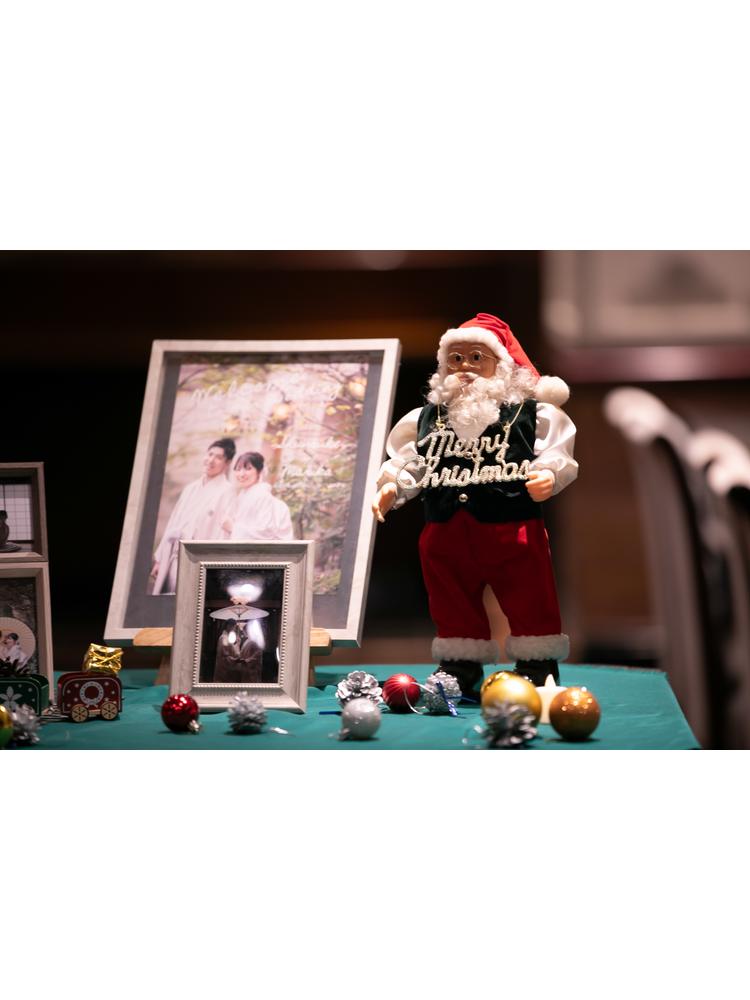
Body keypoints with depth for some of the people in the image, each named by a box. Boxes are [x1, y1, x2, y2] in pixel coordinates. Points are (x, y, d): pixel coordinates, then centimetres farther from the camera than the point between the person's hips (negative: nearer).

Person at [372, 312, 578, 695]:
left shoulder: (533, 413, 1)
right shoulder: (426, 418, 10)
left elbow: (556, 456, -3)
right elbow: (406, 464, 12)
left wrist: (549, 476, -24)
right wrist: (390, 488, -6)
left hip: (512, 533, -3)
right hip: (447, 535, 3)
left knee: (531, 609, 1)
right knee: (454, 612, 12)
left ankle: (540, 674, 13)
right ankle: (460, 673, 26)